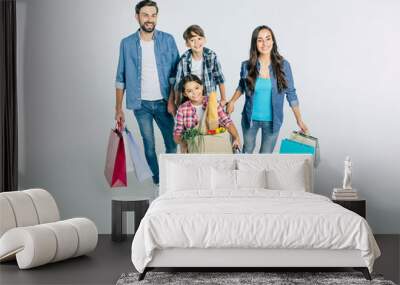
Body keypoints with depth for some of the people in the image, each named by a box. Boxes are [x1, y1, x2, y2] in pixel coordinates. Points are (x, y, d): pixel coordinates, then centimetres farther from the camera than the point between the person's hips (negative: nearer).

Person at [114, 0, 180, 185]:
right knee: (149, 146, 8)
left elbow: (175, 74, -3)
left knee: (172, 143, 4)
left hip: (163, 102, 0)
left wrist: (171, 100, -12)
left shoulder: (168, 40, -2)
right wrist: (118, 108, -1)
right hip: (141, 104, 0)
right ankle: (157, 180, 21)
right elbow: (121, 79, 3)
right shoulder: (127, 44, 0)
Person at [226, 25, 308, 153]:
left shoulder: (283, 65, -12)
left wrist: (299, 120, -4)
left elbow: (291, 93, -5)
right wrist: (232, 102, 5)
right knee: (247, 150, 21)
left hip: (272, 121, -1)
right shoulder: (247, 66, -10)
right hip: (250, 118, 1)